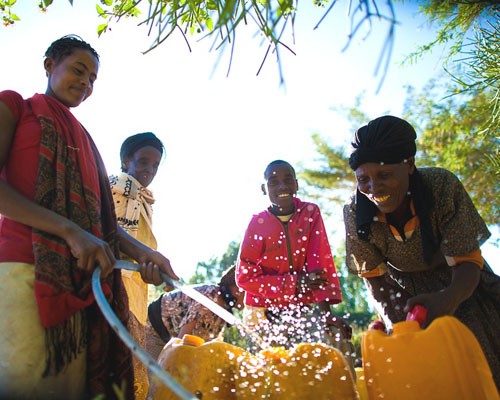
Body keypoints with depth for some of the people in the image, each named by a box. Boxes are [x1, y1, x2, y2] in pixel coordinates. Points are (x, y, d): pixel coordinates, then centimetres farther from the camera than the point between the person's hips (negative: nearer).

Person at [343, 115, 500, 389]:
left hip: (457, 287, 0)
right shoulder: (355, 212, -24)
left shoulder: (443, 186, -30)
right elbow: (374, 276, -12)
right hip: (406, 291, 1)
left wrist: (449, 297, -50)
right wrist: (396, 323, -29)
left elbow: (467, 262, -27)